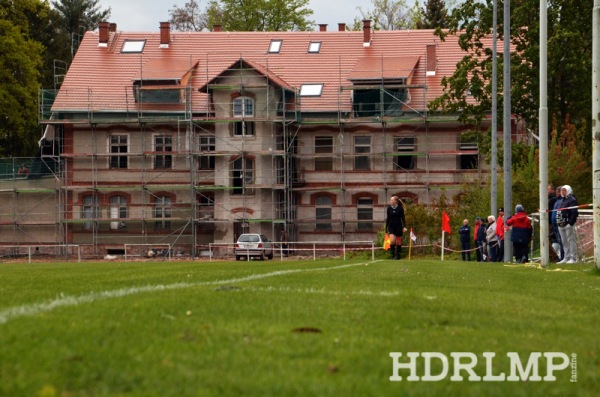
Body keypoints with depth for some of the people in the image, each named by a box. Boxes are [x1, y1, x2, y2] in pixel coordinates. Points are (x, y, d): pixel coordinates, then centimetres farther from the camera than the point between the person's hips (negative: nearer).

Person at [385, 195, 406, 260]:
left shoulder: (400, 208, -4)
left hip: (398, 226, -1)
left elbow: (403, 218, -2)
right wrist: (386, 228, 12)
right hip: (391, 226, 1)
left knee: (398, 242, 5)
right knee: (392, 240, -17)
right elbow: (388, 218, 11)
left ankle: (397, 255, 18)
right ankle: (393, 254, -3)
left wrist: (404, 227, -11)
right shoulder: (389, 208, 4)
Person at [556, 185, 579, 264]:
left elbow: (574, 213, -16)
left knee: (571, 241, -7)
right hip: (561, 225, 9)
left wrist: (570, 223, -22)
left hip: (568, 224, -9)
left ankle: (573, 258, -6)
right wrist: (558, 222, 15)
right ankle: (567, 258, 16)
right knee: (564, 242, 11)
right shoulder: (562, 200, 21)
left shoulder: (572, 200, -8)